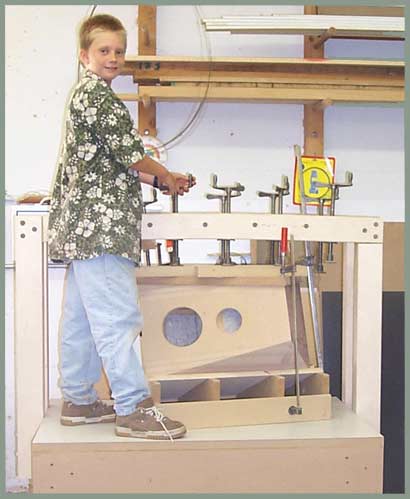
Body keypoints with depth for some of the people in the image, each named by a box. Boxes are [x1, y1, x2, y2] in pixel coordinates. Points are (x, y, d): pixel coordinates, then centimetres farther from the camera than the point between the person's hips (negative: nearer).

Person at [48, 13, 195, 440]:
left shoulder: (86, 94, 25)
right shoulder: (95, 91, -7)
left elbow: (113, 164, 23)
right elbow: (127, 152, -13)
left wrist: (160, 180, 14)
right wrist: (165, 176, 3)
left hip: (81, 225, 11)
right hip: (100, 224, -11)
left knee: (79, 317, 12)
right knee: (116, 316, -10)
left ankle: (77, 400, 20)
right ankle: (134, 410, -8)